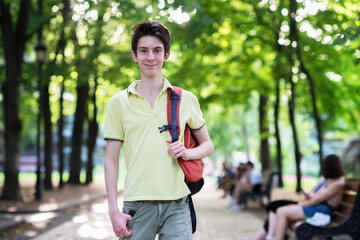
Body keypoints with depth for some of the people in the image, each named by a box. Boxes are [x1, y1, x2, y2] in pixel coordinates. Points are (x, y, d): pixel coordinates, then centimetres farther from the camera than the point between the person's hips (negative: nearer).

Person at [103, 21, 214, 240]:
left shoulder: (186, 99, 8)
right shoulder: (119, 102, 5)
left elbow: (208, 145, 16)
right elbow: (111, 159, 4)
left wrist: (188, 153, -6)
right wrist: (113, 210, -3)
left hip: (176, 204, 1)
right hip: (137, 204, 0)